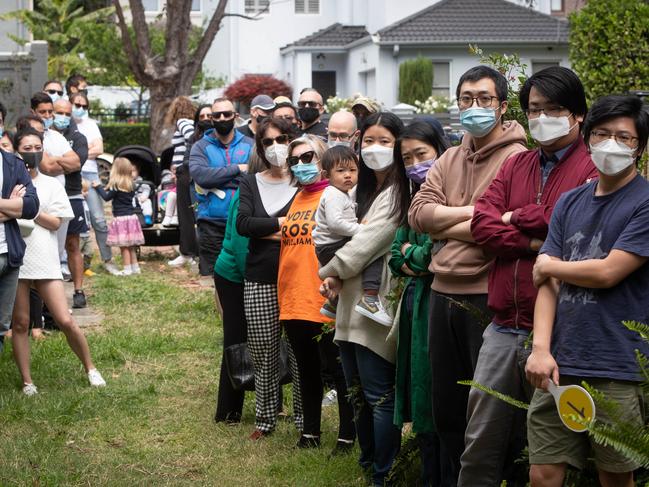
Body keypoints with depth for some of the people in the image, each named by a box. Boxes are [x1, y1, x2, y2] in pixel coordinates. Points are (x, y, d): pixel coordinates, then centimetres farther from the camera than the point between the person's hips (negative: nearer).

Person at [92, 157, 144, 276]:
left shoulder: (116, 185, -14)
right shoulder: (131, 185, 6)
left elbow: (107, 197, -7)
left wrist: (98, 187, 6)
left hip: (121, 218, -7)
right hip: (132, 216, 7)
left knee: (124, 246, -3)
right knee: (130, 246, 16)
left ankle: (127, 269, -2)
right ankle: (135, 267, 21)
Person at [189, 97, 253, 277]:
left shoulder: (249, 145, 9)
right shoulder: (201, 147, 7)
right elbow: (200, 174, -12)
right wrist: (237, 169, -11)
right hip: (211, 223, 0)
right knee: (211, 275, 1)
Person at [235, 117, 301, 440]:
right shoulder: (250, 184, 11)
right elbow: (243, 224, -6)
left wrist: (265, 230, -10)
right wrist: (283, 223, -12)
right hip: (260, 282, 2)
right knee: (263, 353, 5)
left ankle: (304, 419, 11)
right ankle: (265, 418, 17)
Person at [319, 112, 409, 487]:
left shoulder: (397, 194, -9)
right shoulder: (365, 189, 18)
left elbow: (369, 242, -15)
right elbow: (353, 239, 17)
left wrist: (329, 272, -4)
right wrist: (336, 276, -1)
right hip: (352, 302, 9)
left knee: (379, 394, -7)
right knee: (357, 390, 15)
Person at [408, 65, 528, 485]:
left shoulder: (517, 159, -9)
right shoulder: (449, 159, 14)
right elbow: (418, 213, 2)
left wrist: (445, 227, -8)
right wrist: (473, 210, -10)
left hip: (487, 296, -7)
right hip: (444, 293, 7)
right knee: (446, 404, 16)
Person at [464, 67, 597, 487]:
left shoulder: (595, 170, -3)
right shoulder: (516, 166, 16)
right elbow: (482, 223, 3)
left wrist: (517, 218, -4)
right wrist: (534, 241, -12)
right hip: (504, 330, 5)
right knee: (481, 445, 7)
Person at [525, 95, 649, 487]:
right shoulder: (570, 203, 14)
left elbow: (608, 272, -12)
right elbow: (548, 282, 8)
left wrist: (548, 266, 4)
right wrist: (541, 348, -6)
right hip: (559, 365, 5)